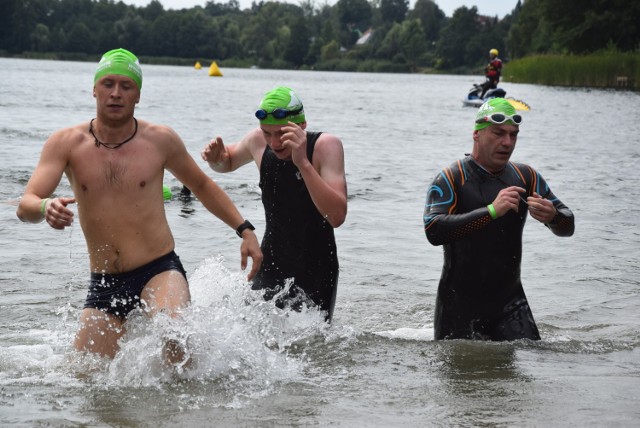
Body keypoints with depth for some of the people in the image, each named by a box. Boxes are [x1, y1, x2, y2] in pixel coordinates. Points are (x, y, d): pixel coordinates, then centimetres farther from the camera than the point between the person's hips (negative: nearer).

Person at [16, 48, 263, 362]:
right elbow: (25, 207, -12)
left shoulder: (161, 141, 1)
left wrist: (244, 229, 11)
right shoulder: (66, 144, -1)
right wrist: (46, 208, -36)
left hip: (160, 271, -2)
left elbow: (202, 186, 19)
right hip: (103, 286, 2)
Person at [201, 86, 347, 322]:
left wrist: (303, 163, -39)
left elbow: (336, 216, -32)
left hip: (316, 274, -4)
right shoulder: (258, 141, -7)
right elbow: (228, 162, 18)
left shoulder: (326, 145, -20)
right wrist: (216, 158, -6)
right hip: (270, 268, 4)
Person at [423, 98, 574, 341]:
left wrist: (552, 216, -19)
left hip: (509, 301, 3)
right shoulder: (450, 179, -9)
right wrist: (492, 211, -31)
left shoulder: (526, 177, 6)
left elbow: (567, 227, 6)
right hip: (460, 305, -3)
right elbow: (433, 231, -24)